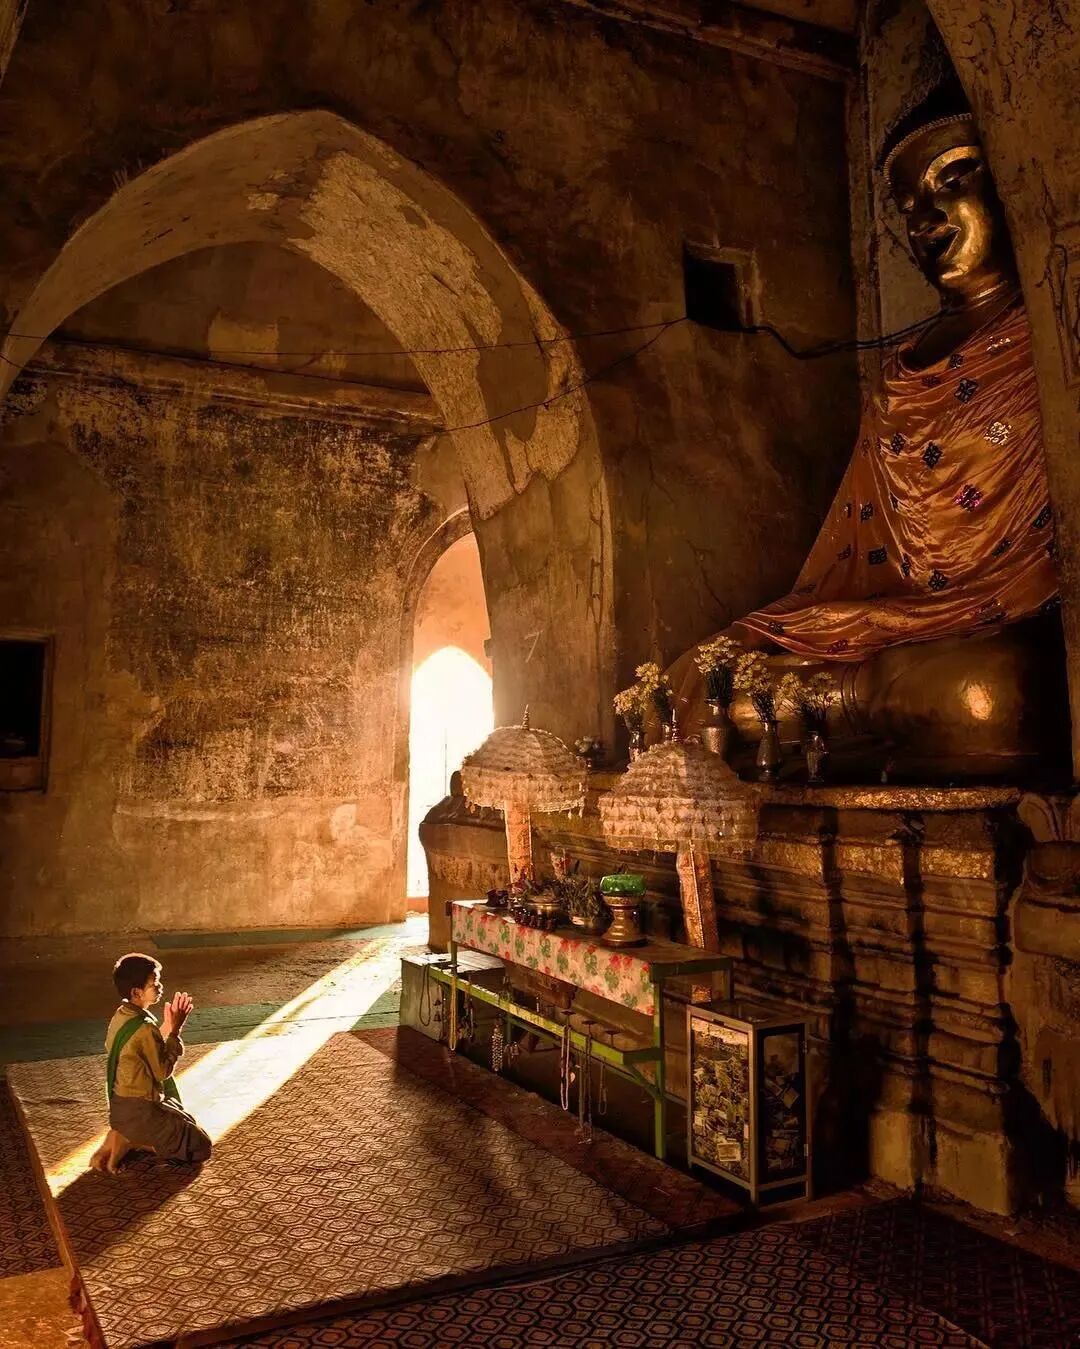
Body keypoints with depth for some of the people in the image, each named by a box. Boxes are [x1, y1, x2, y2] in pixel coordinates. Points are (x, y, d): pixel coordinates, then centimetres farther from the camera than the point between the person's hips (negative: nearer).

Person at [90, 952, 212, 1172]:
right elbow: (163, 1070, -17)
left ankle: (124, 1135, 11)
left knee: (187, 1124, 29)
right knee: (200, 1147, -1)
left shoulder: (120, 1015, 1)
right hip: (140, 1111, -9)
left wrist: (166, 1027, 3)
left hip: (120, 1103, 9)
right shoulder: (144, 1028, -27)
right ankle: (129, 1141, -6)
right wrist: (175, 1031, -15)